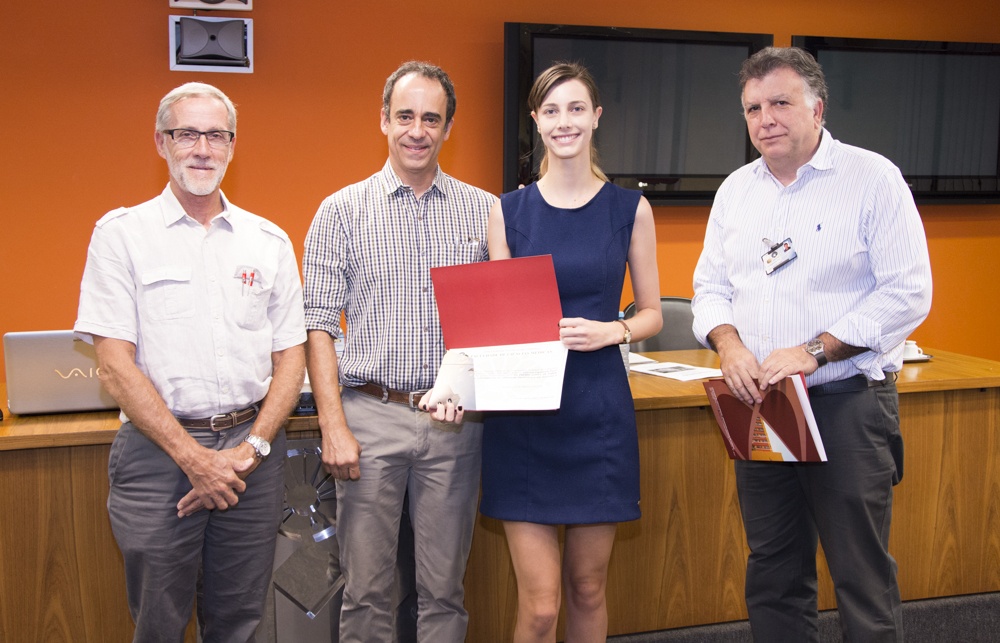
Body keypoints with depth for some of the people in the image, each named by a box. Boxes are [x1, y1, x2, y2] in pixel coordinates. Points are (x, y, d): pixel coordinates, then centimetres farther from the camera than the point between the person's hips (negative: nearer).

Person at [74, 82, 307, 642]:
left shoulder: (270, 241, 9)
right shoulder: (121, 233, 0)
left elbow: (291, 357, 8)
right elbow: (115, 364, -7)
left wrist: (249, 449, -6)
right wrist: (193, 457, -12)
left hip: (252, 452, 3)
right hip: (157, 452, -2)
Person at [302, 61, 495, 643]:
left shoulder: (484, 211, 7)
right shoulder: (343, 211, 2)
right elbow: (319, 325, -1)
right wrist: (334, 427, -9)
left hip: (455, 421, 2)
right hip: (371, 416, -1)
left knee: (445, 588, 10)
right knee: (367, 589, 6)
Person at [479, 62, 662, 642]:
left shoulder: (630, 209, 5)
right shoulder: (508, 211, 5)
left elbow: (652, 314, 8)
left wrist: (610, 331, -13)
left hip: (598, 412, 1)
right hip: (523, 414, 0)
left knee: (588, 590, 11)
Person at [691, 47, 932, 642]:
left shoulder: (872, 179, -6)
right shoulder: (736, 190, 11)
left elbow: (907, 293, -11)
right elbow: (711, 285, 14)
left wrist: (813, 352, -19)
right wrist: (729, 343, -7)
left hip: (848, 403, -5)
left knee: (863, 575, 0)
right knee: (774, 573, 14)